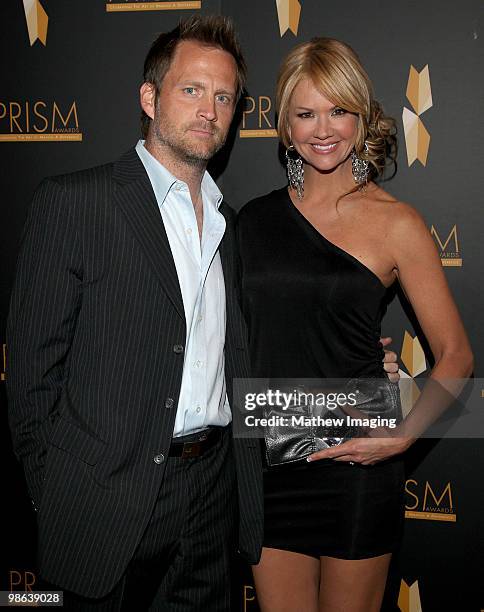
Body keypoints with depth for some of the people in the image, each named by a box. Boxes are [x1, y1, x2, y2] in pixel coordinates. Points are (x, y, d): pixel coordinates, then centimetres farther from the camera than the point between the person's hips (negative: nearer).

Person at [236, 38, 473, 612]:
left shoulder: (396, 223, -5)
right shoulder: (254, 219, 5)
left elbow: (454, 355, -3)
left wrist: (403, 436, -14)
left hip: (354, 457, -3)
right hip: (270, 457, 3)